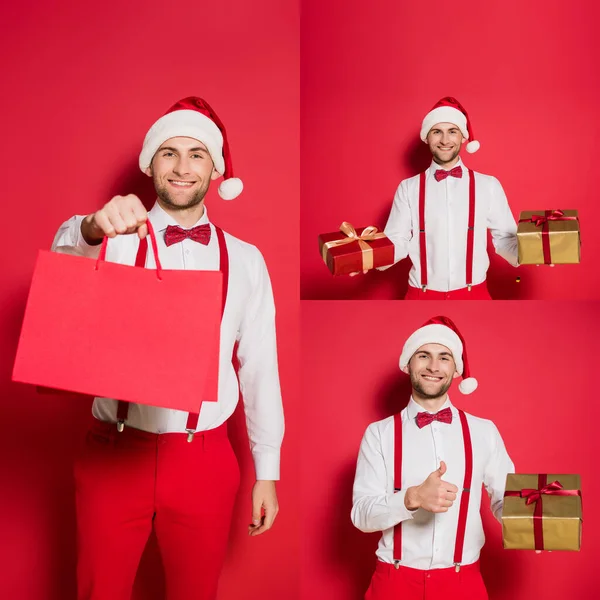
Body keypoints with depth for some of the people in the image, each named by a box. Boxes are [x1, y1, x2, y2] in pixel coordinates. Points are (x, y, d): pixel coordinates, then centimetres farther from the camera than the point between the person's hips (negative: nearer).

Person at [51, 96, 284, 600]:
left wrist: (267, 470, 4)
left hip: (204, 459, 1)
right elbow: (65, 255, -22)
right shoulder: (116, 241, 1)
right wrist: (94, 227, -44)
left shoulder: (244, 260, 4)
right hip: (114, 451, 0)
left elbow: (259, 366, 4)